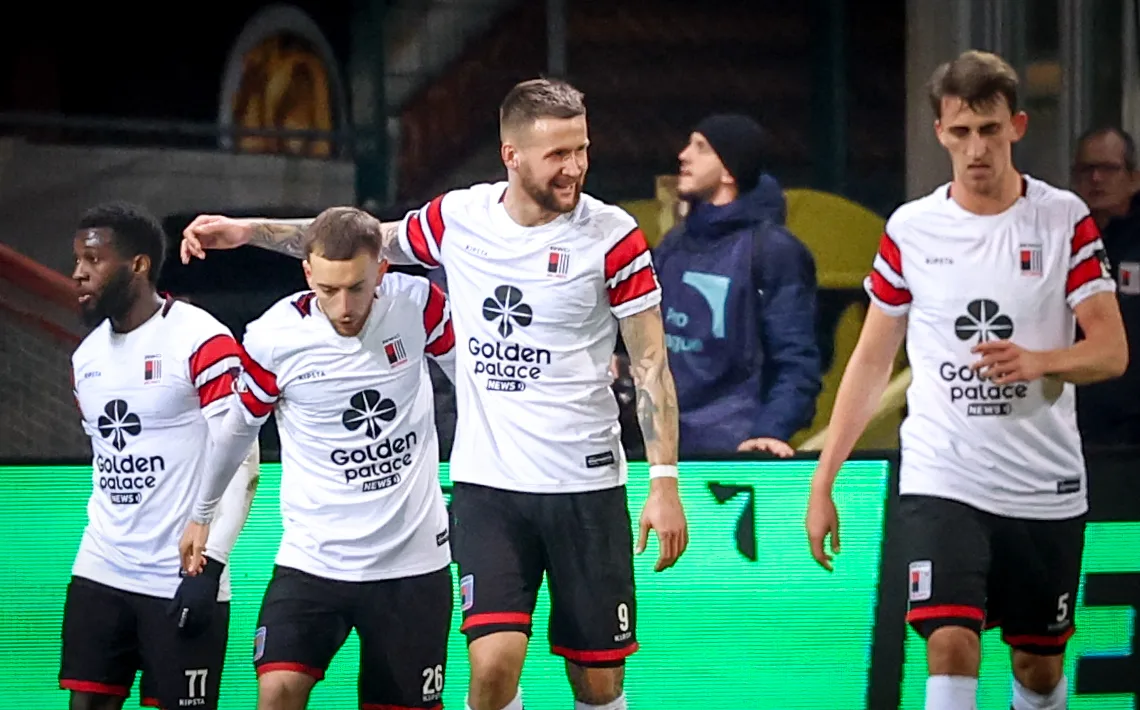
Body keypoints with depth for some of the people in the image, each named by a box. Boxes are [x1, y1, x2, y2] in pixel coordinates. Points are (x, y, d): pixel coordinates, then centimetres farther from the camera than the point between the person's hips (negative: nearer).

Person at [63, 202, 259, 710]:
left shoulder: (201, 343, -12)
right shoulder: (86, 356, 12)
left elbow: (240, 465, -14)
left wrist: (207, 565, -19)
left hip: (183, 581, -7)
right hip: (100, 573, 7)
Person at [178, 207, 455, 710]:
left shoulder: (418, 304, -10)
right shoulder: (273, 338, -13)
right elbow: (236, 426, 7)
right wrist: (201, 514, 19)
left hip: (413, 561, 1)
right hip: (312, 559, -1)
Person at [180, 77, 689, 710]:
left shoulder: (611, 237, -7)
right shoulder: (458, 218, 1)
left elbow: (651, 366, -3)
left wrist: (664, 482, -9)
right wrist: (247, 230, 14)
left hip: (586, 489, -1)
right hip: (486, 485, 1)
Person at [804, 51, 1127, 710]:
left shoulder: (1065, 219, -2)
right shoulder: (910, 229, 2)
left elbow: (1112, 350, -5)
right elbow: (872, 362, 9)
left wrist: (1039, 361, -27)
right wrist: (823, 483, 4)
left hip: (1046, 489, 1)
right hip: (941, 480, -1)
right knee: (951, 647, -18)